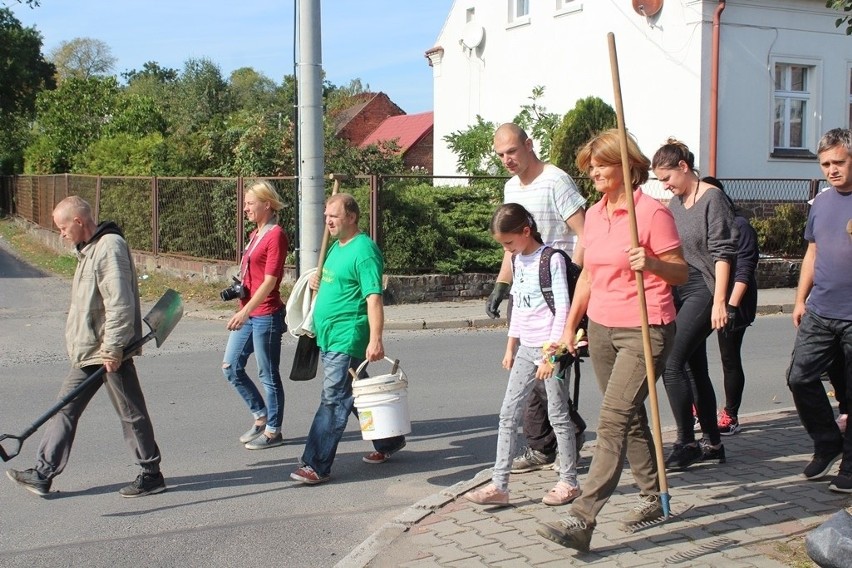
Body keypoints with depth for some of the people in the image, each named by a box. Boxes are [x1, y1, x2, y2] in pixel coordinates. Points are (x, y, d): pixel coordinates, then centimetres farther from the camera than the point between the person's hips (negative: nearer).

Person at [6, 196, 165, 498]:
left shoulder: (110, 247, -17)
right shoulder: (90, 249, 15)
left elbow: (120, 303, -23)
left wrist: (112, 348, -22)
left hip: (109, 351, -10)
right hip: (88, 351, 10)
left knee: (131, 413, 1)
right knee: (66, 408, 10)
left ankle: (151, 475, 12)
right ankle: (43, 474, 16)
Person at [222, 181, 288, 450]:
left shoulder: (275, 235, -13)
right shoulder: (255, 234, 13)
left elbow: (269, 281, -19)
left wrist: (245, 312, -24)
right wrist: (238, 289, 3)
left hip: (265, 315, -9)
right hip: (247, 313, 9)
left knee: (268, 375, 2)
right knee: (231, 367, 12)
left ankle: (273, 431, 15)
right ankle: (261, 416, 26)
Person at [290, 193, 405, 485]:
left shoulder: (363, 250, -15)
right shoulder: (336, 247, 14)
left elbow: (374, 298, -22)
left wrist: (375, 339, -29)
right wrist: (319, 284, 13)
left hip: (348, 339, -10)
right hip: (329, 337, 10)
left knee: (333, 399, -9)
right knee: (356, 394, 19)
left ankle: (316, 466, -5)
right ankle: (388, 442, 34)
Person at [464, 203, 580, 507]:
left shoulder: (552, 259, -11)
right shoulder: (518, 260, 12)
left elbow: (562, 308, -15)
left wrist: (552, 352, -18)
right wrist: (511, 347, 19)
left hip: (551, 348, -8)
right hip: (526, 348, 8)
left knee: (558, 414, 1)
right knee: (509, 414, 3)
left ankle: (569, 482, 15)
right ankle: (499, 485, 5)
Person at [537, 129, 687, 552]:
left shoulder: (652, 212, -10)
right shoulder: (594, 215, 11)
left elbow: (681, 272, -7)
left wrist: (651, 264, -27)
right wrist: (570, 326, 17)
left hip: (644, 330, -8)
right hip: (601, 328, 8)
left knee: (613, 421, -13)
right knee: (630, 418, 16)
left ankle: (582, 520, -16)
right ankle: (652, 498, 32)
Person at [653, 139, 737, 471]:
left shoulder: (713, 199, -9)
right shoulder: (675, 203, 14)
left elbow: (723, 253, -14)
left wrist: (719, 301, -19)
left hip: (703, 292, -8)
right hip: (680, 293, 8)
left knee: (671, 363, -15)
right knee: (695, 368, 11)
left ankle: (686, 444, -5)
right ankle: (712, 444, 21)